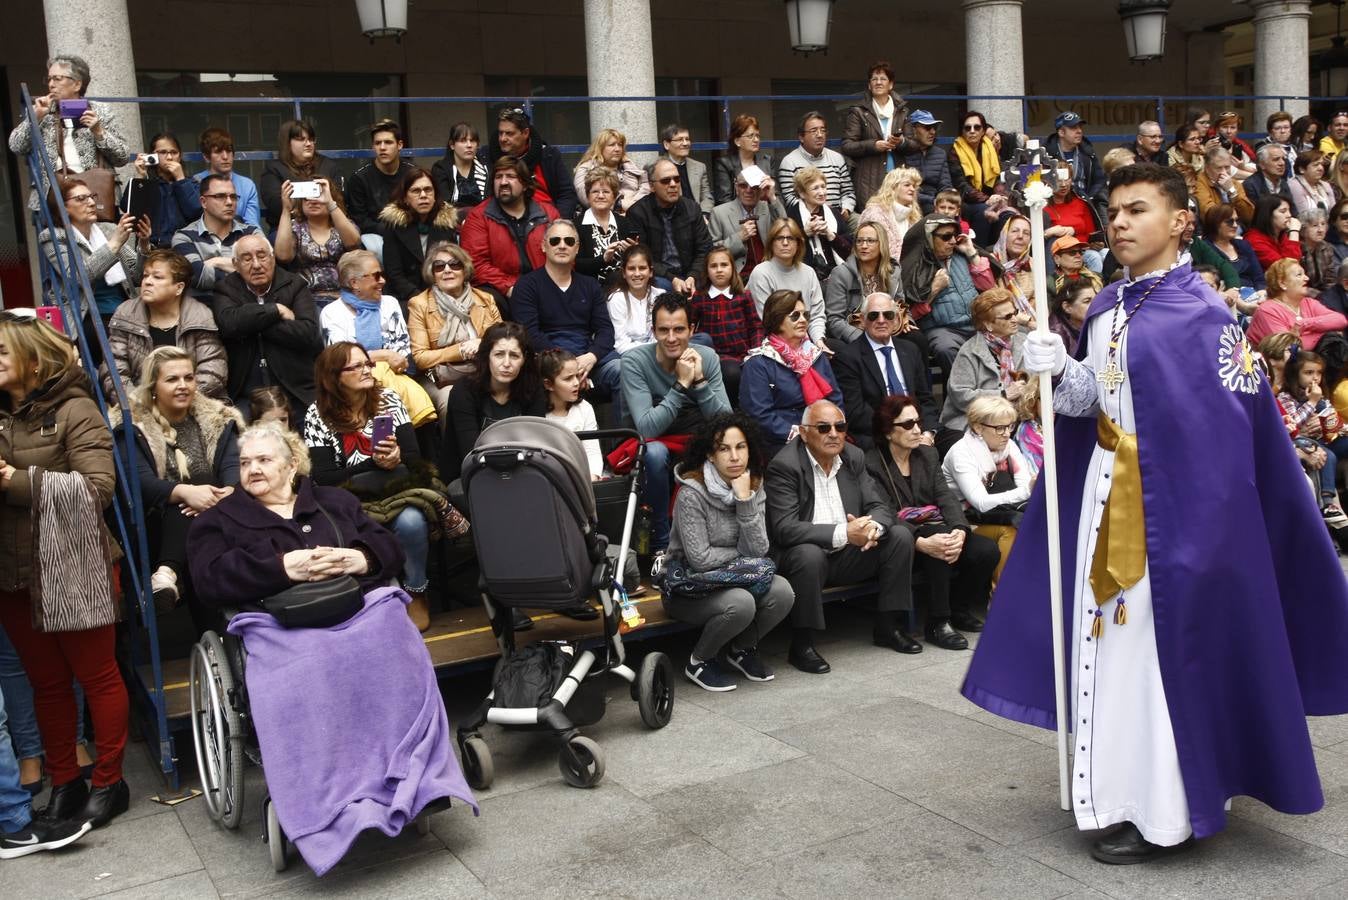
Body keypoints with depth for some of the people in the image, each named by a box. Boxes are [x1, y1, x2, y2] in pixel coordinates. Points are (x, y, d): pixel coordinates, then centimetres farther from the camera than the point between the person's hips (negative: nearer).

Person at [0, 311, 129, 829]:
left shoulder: (73, 409, -9)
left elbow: (97, 487, -19)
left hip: (72, 570, -6)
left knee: (97, 676, 6)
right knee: (46, 682, 13)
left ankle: (109, 782, 18)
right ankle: (63, 781, 25)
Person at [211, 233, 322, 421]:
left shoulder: (295, 286, 8)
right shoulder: (225, 289, 9)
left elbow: (309, 333, -9)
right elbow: (229, 322, -15)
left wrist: (253, 323, -7)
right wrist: (276, 310, -9)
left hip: (294, 393, 0)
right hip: (245, 397, 0)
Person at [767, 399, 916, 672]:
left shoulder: (854, 457, 5)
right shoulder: (784, 465, -15)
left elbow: (880, 506, 5)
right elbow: (784, 529, -24)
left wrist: (873, 526, -21)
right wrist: (843, 534, -31)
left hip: (848, 555, 6)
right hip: (805, 555, -6)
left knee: (900, 536, -8)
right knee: (809, 554, -37)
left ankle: (886, 626, 3)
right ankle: (802, 645, -21)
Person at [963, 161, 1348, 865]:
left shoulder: (1202, 313, -13)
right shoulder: (1104, 309, 9)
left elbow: (1238, 427, -15)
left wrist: (1211, 511, -20)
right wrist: (1059, 372, -7)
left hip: (1170, 501, -7)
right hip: (1105, 493, 7)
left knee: (1162, 642, 0)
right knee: (1110, 636, 12)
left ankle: (1164, 810, 13)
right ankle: (1126, 789, 28)